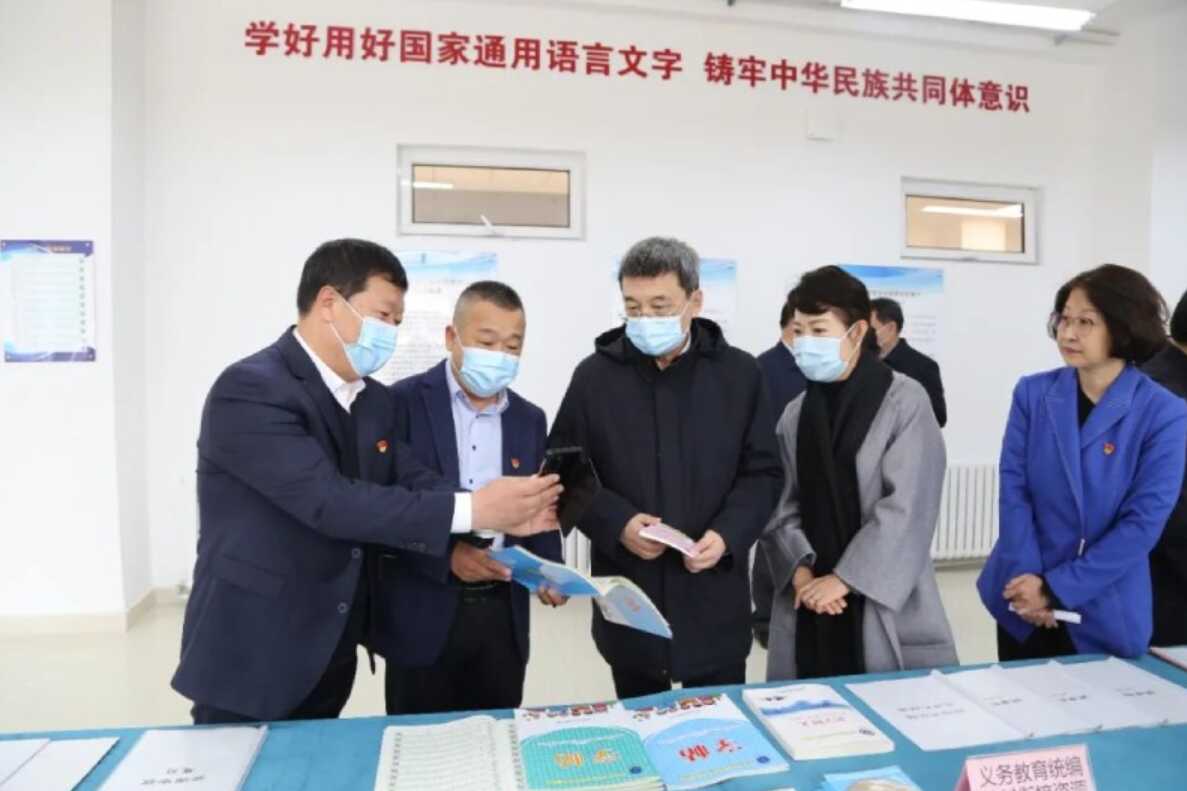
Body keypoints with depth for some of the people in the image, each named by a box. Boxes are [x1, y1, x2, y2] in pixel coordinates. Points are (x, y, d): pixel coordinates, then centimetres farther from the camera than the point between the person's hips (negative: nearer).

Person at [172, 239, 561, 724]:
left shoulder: (372, 400, 6)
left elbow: (413, 483, 0)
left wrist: (500, 513, -18)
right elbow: (328, 500, -30)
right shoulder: (250, 390, -21)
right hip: (251, 657, -7)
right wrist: (471, 510, -30)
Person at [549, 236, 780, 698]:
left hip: (715, 595, 0)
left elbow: (762, 472, 3)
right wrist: (618, 522, -15)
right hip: (627, 597, 0)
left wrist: (728, 533, -14)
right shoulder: (594, 375, -1)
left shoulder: (740, 374, 0)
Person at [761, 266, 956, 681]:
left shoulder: (905, 401, -6)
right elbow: (782, 504, 5)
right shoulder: (796, 414, 7)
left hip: (884, 600, -3)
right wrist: (800, 570, -10)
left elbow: (906, 505, -12)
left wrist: (844, 578, -14)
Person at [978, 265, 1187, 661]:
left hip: (1105, 612, -2)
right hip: (1022, 598, 2)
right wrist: (1028, 576, -16)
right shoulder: (1032, 393, -2)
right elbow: (1013, 487, -5)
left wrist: (1055, 588, -16)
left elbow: (1144, 521, -13)